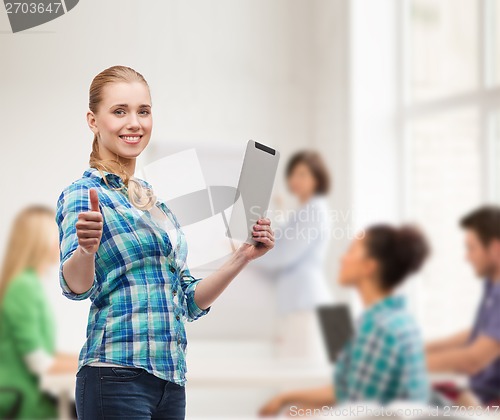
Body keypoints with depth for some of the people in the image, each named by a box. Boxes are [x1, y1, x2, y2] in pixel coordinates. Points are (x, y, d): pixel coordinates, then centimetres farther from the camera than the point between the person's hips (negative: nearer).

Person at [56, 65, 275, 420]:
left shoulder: (155, 200, 18)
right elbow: (76, 286, -19)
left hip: (171, 379, 7)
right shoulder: (82, 194, -3)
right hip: (117, 376, -7)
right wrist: (87, 248, -39)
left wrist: (243, 257, 7)